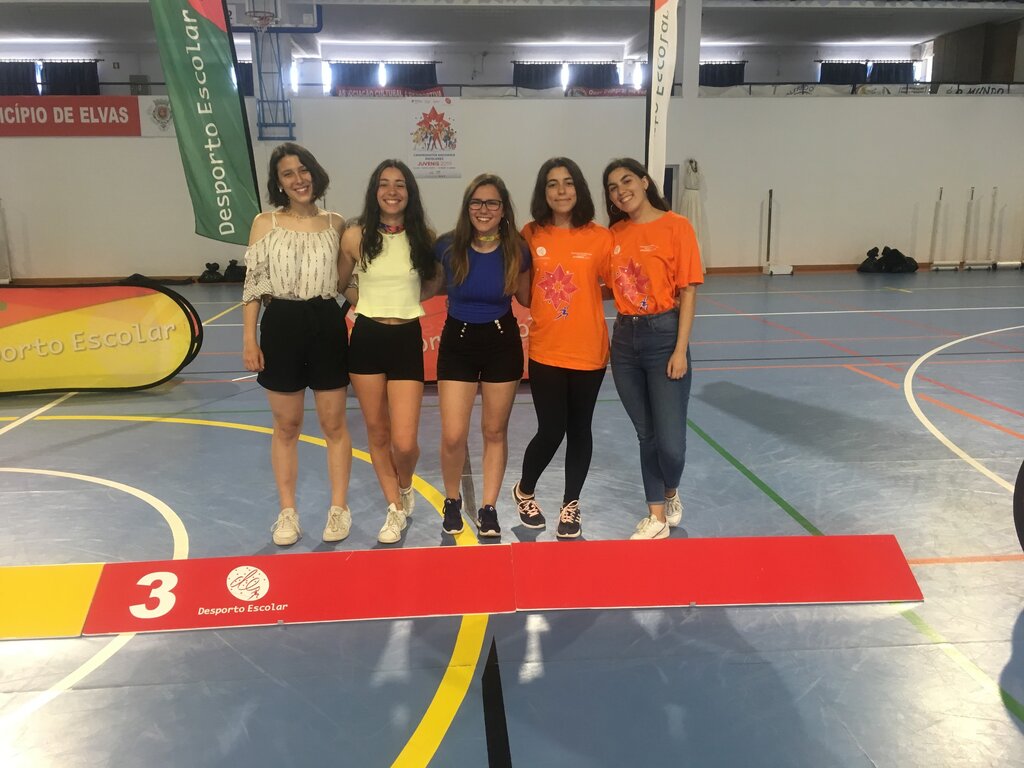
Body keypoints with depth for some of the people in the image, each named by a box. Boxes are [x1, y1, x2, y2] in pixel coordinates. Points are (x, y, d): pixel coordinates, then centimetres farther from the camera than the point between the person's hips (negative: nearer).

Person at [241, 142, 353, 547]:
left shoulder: (335, 223, 6)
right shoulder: (265, 223, 2)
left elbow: (343, 280, 11)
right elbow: (253, 285, 0)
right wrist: (249, 338, -4)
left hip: (327, 325, 1)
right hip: (282, 326, -1)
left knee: (334, 424, 7)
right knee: (286, 427, 9)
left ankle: (339, 508, 21)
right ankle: (288, 512, 21)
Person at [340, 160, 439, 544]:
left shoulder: (424, 237, -2)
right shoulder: (355, 236, -3)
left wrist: (405, 301, 6)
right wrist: (371, 302, 5)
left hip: (406, 340, -1)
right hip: (367, 339, 1)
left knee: (404, 441, -7)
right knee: (377, 432, 10)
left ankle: (405, 490, 28)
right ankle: (395, 509, 29)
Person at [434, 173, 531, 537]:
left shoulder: (517, 251, -7)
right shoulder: (448, 246, -10)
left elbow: (526, 300, 6)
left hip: (502, 344, 1)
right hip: (457, 343, 0)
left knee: (495, 431, 10)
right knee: (453, 436, -3)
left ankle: (488, 508, 26)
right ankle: (452, 502, 25)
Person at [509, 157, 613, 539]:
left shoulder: (599, 237, -5)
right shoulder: (531, 235, -1)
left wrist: (579, 297, -10)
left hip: (588, 351, 0)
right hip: (545, 351, 0)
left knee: (579, 429, 11)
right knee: (551, 431, 2)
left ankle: (570, 504, 29)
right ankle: (524, 491, 30)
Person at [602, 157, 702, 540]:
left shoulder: (676, 226, -6)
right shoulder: (615, 233, 7)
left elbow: (688, 291, -8)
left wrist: (681, 350, -12)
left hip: (663, 335, -4)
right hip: (624, 338, 4)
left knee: (670, 441, -4)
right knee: (646, 435, 12)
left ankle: (672, 495, 29)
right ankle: (657, 517, 25)